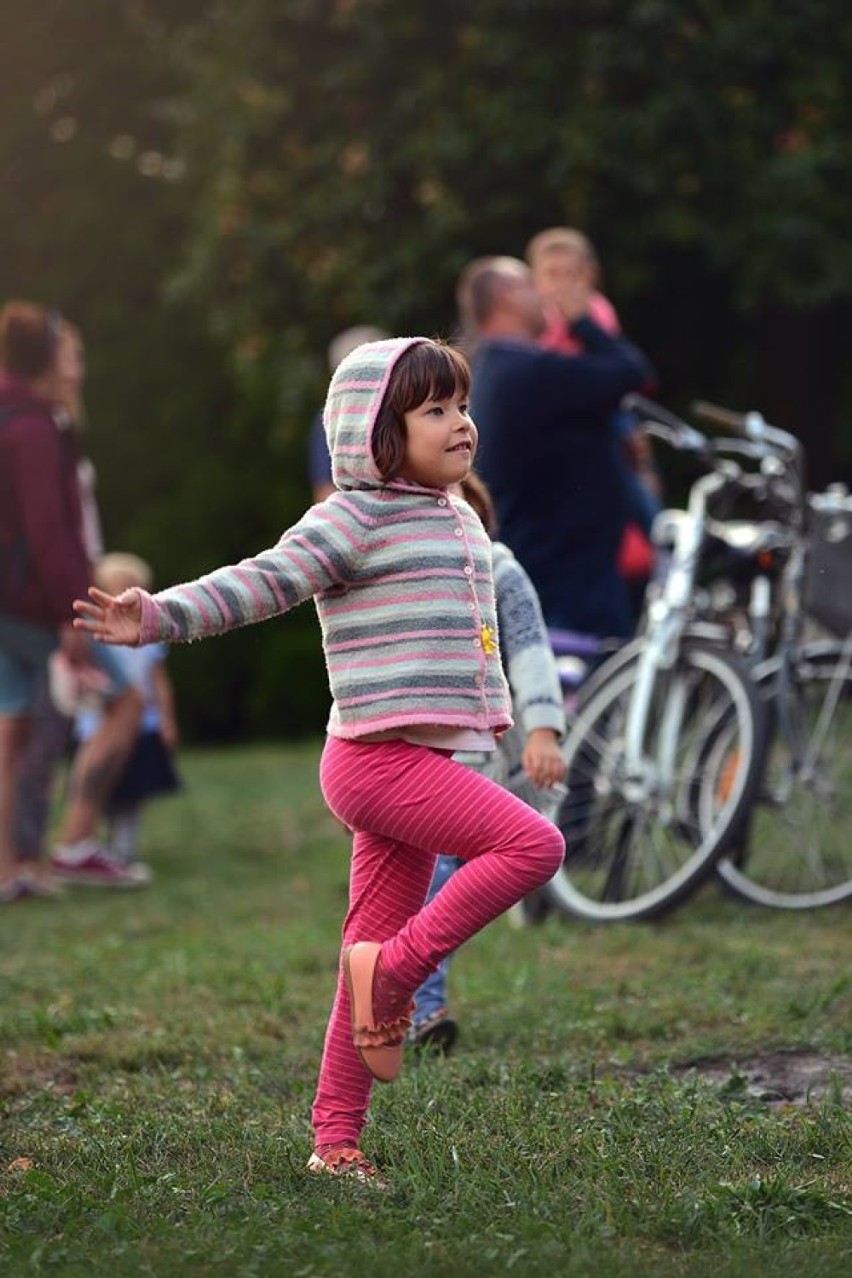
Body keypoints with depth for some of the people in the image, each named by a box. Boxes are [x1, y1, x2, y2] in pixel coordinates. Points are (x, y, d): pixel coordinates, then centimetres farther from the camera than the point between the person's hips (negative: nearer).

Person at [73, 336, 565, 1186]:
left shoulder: (460, 524, 18)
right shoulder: (356, 520, -9)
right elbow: (262, 581, -20)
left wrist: (495, 713, 40)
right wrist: (162, 615, -33)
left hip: (425, 759, 8)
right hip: (379, 755, -8)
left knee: (374, 949, 8)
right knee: (532, 844, -20)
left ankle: (336, 1140, 12)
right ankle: (396, 970, -10)